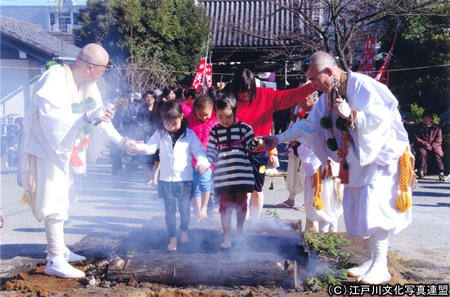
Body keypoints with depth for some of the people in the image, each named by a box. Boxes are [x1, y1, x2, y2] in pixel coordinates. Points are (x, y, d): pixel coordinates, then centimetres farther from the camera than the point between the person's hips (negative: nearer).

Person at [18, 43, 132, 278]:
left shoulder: (88, 85, 2)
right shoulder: (55, 79, -24)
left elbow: (97, 117, 10)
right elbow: (50, 117, -33)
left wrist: (120, 140, 6)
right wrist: (88, 116, -39)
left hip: (66, 150, 9)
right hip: (46, 149, -9)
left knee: (61, 201, 15)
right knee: (54, 203, -10)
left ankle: (58, 249, 27)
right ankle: (55, 260, -7)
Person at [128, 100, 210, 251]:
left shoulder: (190, 134, -6)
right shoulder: (160, 134, -1)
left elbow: (199, 151, -8)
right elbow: (150, 147, -9)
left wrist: (202, 162, -29)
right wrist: (137, 147, -30)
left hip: (185, 179, -1)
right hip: (166, 179, 1)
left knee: (184, 208, 8)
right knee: (169, 210, 7)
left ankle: (184, 231, 34)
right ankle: (172, 238, 17)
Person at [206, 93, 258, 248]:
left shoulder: (243, 127, -1)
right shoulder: (214, 131, 4)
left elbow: (252, 145, 0)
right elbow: (211, 152, 4)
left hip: (242, 174, 0)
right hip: (223, 175, 0)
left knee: (241, 203, 13)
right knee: (225, 206, 4)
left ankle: (239, 230, 35)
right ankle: (227, 237, 14)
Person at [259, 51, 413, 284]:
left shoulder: (361, 85, -21)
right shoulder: (328, 95, 5)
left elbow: (382, 116, -26)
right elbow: (309, 124, 8)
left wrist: (351, 114, -34)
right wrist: (279, 139, 4)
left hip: (380, 157, -9)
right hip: (356, 160, 9)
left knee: (373, 210, -14)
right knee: (356, 211, 8)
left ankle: (380, 266, -5)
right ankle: (371, 260, 18)